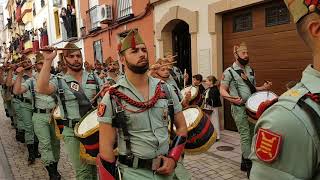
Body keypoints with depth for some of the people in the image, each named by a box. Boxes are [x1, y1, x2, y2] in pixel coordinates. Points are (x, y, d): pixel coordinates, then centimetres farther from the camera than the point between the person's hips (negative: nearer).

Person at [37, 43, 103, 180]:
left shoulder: (94, 78, 4)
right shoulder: (59, 82, -4)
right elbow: (41, 89, -25)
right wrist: (48, 61, -24)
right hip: (73, 132, -2)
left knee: (96, 166, 19)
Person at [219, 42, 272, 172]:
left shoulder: (250, 70, 12)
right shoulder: (229, 72, -8)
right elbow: (222, 91, -9)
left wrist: (263, 88, 1)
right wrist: (232, 98, -26)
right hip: (239, 108, -6)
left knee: (252, 134, 13)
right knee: (245, 136, -2)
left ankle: (246, 159, 29)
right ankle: (248, 162, 12)